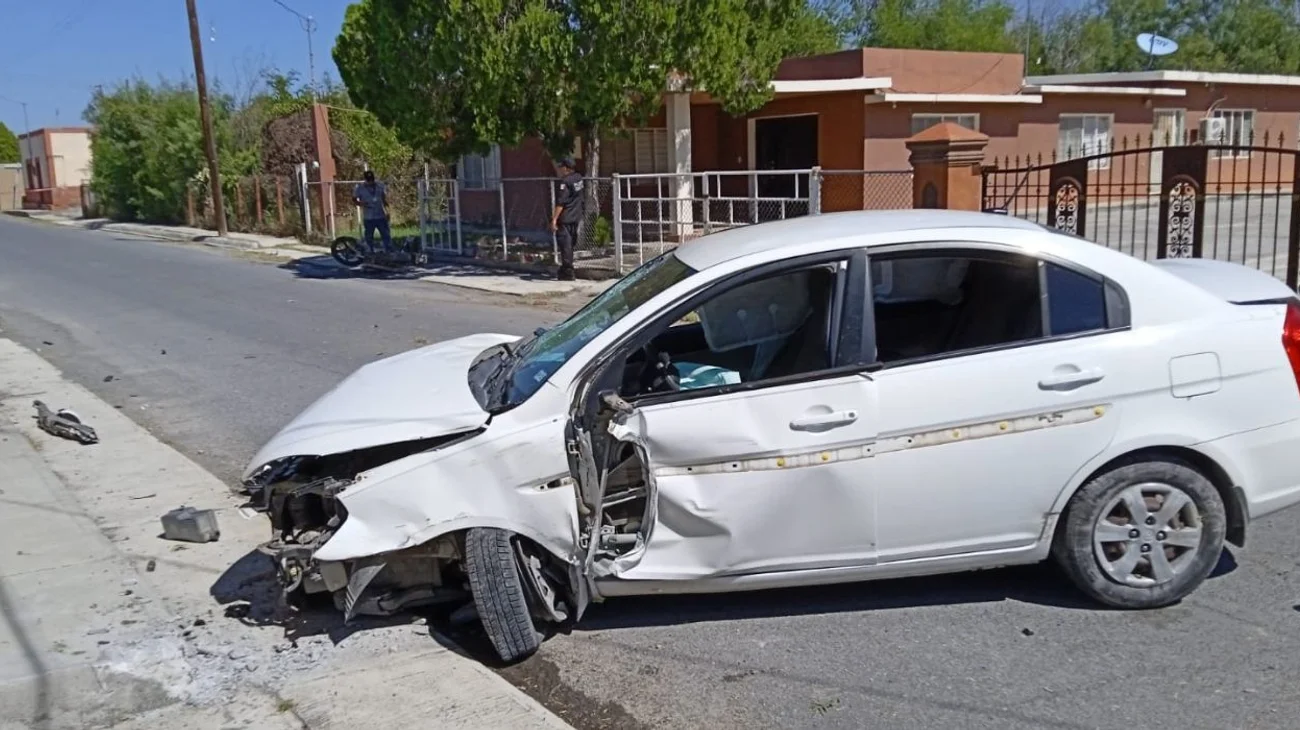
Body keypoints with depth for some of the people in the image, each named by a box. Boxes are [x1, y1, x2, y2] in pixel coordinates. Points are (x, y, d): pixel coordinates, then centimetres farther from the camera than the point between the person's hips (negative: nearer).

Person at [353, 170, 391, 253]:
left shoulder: (380, 186, 3)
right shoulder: (359, 188, -3)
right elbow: (354, 199, 3)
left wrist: (387, 211, 6)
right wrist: (360, 203, -17)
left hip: (381, 217, 1)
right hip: (368, 218, -1)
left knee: (386, 236, 0)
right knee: (369, 237, 6)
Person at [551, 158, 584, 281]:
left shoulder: (565, 181, -17)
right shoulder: (578, 177, 6)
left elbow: (560, 203, -21)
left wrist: (554, 219, -18)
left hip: (565, 219, -8)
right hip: (576, 218, 8)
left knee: (565, 245, -3)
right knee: (570, 244, 17)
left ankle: (568, 273, -1)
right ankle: (566, 269, 28)